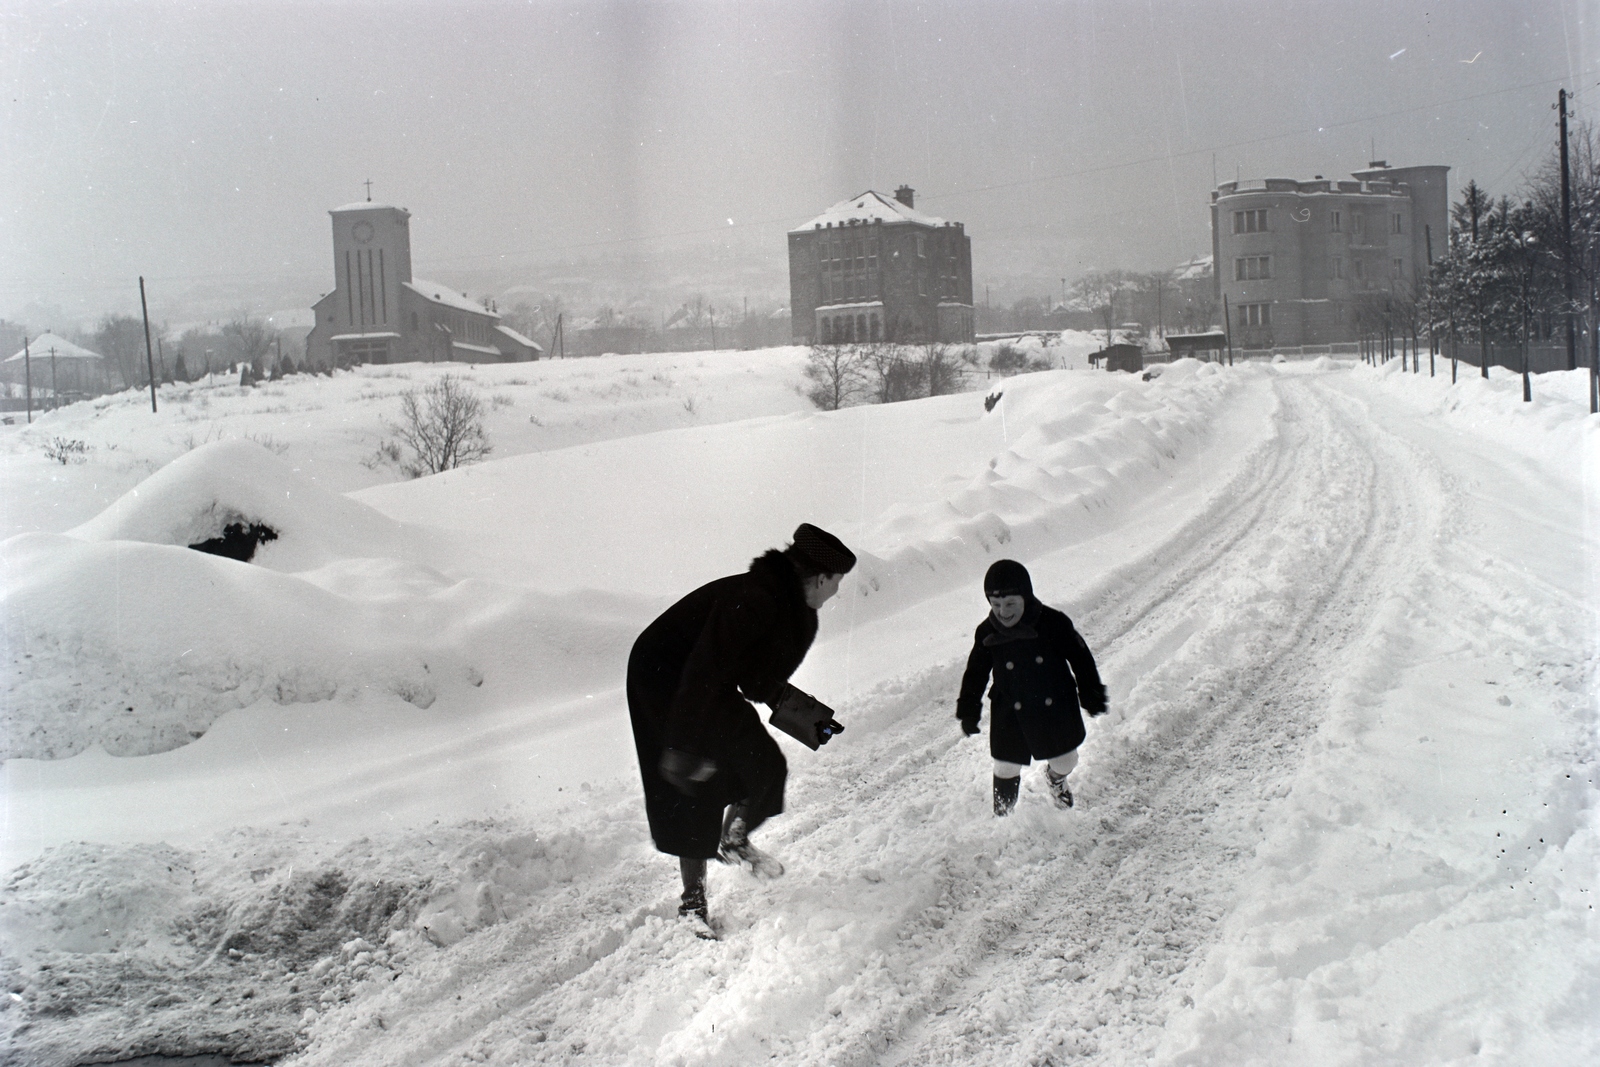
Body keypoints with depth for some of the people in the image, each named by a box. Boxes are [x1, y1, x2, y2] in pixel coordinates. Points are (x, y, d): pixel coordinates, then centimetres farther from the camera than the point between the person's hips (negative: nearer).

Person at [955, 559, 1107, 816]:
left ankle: (1055, 778, 53)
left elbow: (1080, 658, -5)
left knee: (1066, 760, 16)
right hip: (1010, 715, 0)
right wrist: (968, 711, 4)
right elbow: (976, 673, 2)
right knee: (1006, 767, 6)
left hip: (1056, 709, 0)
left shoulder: (1053, 623, -19)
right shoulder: (986, 634, -13)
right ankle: (1002, 813, 34)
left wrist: (1092, 696, 2)